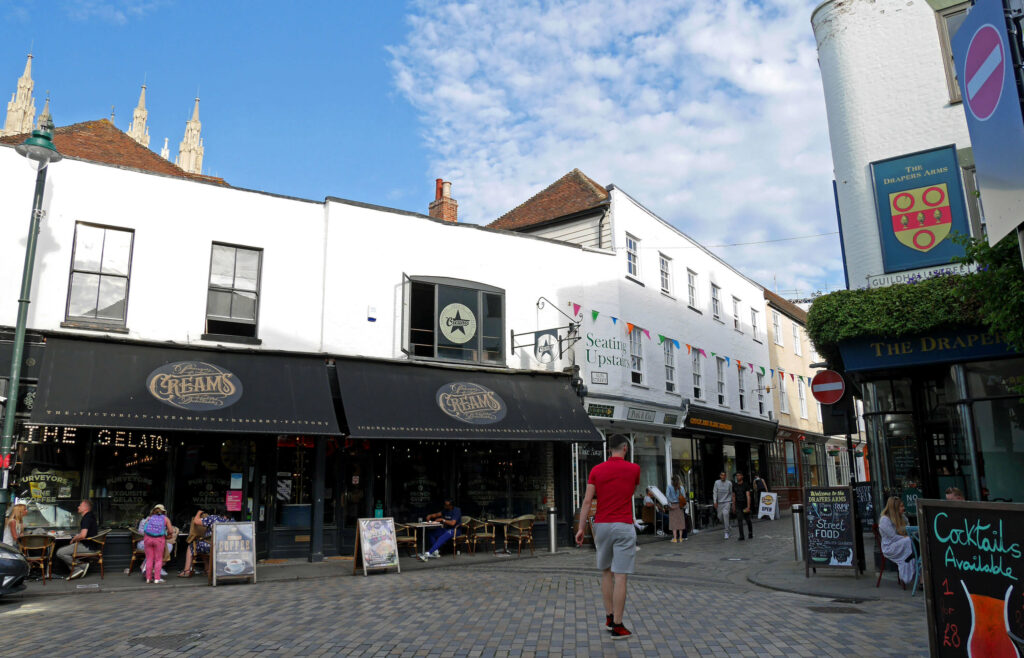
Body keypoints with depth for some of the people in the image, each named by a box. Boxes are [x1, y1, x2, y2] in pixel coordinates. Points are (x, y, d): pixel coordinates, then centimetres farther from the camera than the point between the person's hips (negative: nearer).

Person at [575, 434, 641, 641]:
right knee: (620, 577, -1)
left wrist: (581, 528, -3)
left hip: (601, 525, 3)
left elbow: (587, 501, -5)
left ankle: (609, 617, 25)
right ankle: (617, 626, 2)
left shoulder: (596, 470, 1)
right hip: (623, 527, -3)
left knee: (606, 572, 19)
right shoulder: (634, 469, -1)